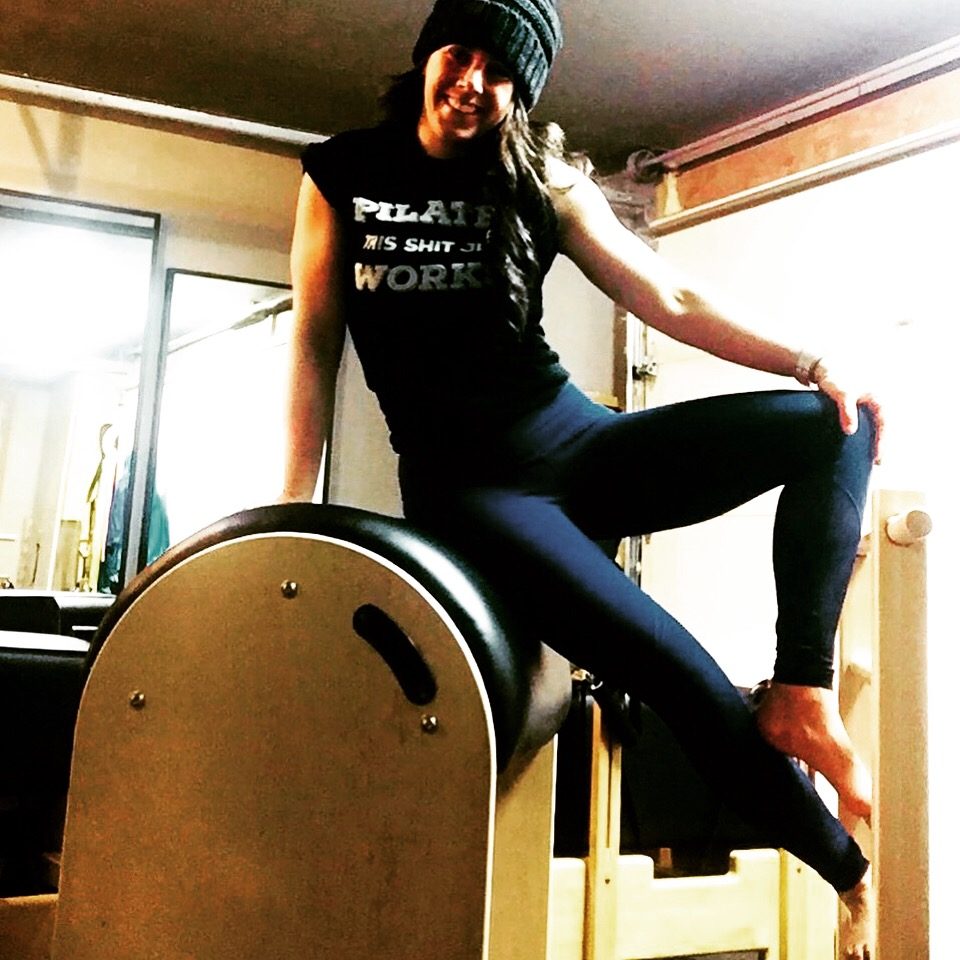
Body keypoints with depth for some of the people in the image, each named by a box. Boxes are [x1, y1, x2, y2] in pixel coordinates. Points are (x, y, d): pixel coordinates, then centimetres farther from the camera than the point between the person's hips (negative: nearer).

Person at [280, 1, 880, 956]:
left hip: (581, 444, 4)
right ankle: (854, 870, 1)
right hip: (465, 486, -3)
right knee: (680, 673, -20)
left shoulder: (542, 182, 6)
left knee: (831, 426, -13)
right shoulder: (341, 173, 3)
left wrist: (807, 362, -13)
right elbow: (314, 346, 1)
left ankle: (801, 693, -12)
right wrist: (295, 514, -5)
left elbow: (666, 298, 0)